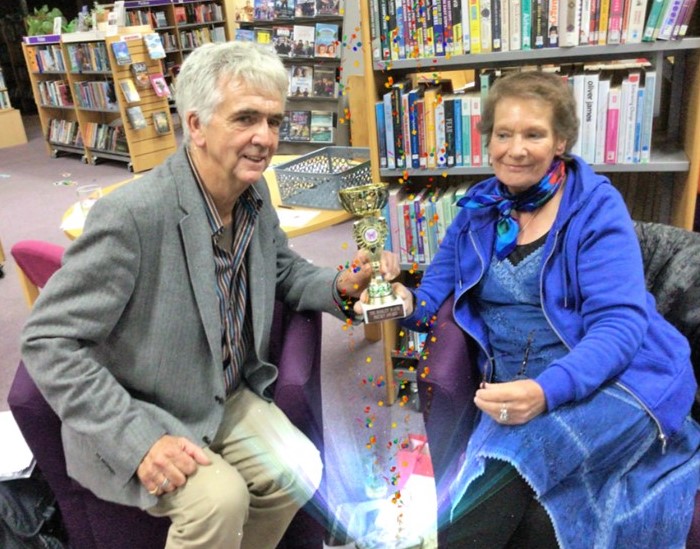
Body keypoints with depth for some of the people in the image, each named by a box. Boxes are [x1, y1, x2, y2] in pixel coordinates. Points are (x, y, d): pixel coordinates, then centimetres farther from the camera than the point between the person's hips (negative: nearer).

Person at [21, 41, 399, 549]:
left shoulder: (255, 194, -5)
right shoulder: (133, 214, -28)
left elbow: (284, 271, 12)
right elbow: (49, 342, -22)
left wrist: (341, 286, -9)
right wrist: (139, 438, -27)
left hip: (227, 399, 7)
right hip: (134, 420, -6)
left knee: (300, 473, -7)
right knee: (219, 498, -25)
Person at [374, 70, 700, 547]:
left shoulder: (596, 207, -4)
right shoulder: (479, 208, 10)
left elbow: (619, 324, -15)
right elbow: (435, 291, 12)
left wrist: (547, 391, -32)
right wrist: (408, 303, -14)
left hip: (615, 381, -3)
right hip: (519, 390, 3)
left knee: (516, 452, -33)